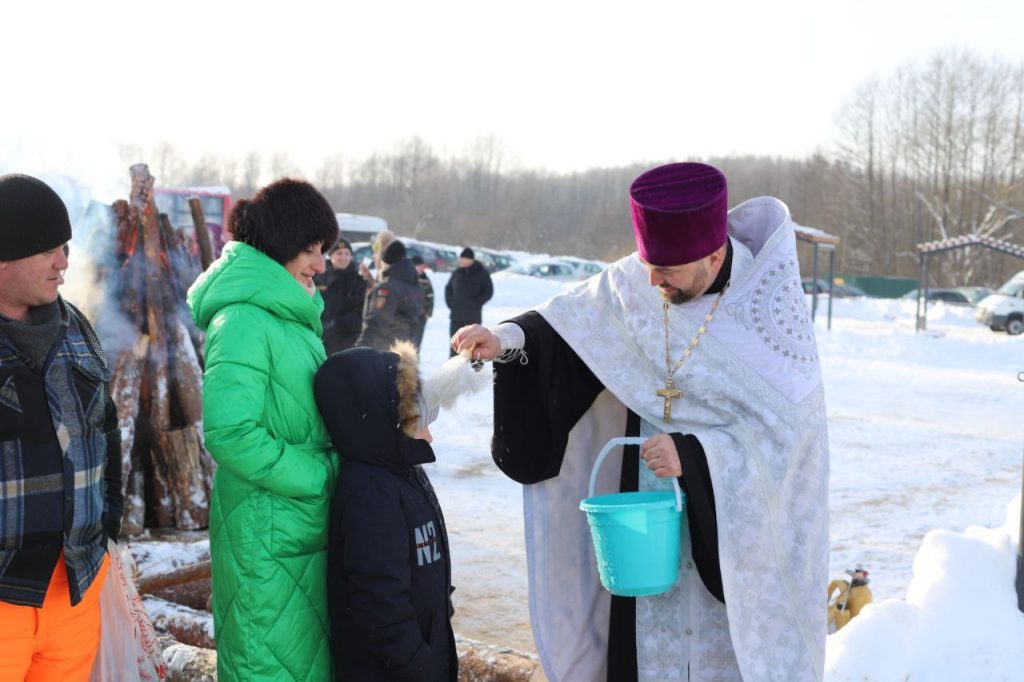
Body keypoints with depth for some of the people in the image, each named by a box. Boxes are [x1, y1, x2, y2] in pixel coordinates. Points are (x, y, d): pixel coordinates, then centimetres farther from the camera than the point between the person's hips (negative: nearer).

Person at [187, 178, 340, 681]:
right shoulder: (243, 321, -19)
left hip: (308, 524, 9)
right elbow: (228, 432, -25)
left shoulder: (290, 313, 11)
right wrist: (322, 473, -18)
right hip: (269, 531, -9)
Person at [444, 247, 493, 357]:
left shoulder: (481, 273, -2)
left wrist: (476, 304, -11)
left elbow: (488, 292, -4)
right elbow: (448, 288, 21)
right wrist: (450, 303, 7)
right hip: (456, 315, 4)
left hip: (473, 316, -4)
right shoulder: (457, 272, 10)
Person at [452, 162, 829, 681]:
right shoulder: (636, 283, -6)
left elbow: (789, 426, -17)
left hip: (737, 528, -4)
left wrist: (693, 455, -25)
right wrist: (509, 339, -9)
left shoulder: (772, 309, -18)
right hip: (647, 519, 4)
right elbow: (573, 316, 8)